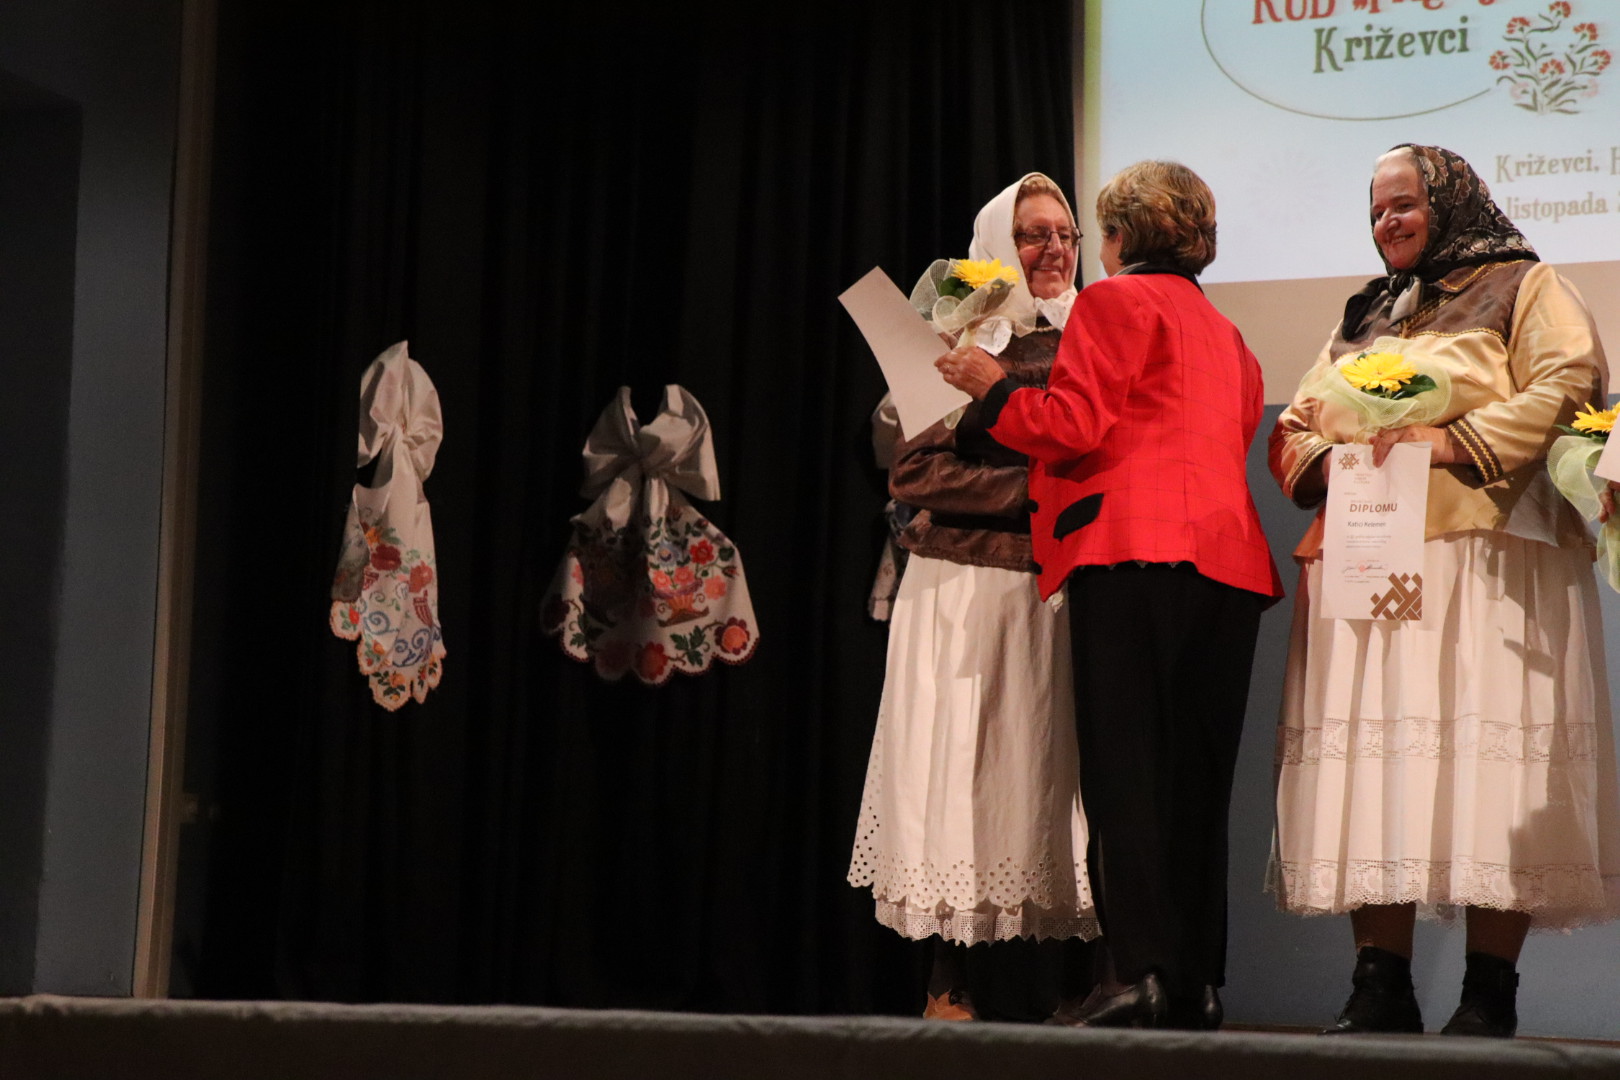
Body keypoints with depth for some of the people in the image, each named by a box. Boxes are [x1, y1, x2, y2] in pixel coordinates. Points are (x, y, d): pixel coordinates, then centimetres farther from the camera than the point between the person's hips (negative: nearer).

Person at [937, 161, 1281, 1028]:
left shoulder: (1114, 303, 3)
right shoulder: (1226, 334, 26)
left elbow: (1074, 423, -7)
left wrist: (992, 388, 9)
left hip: (1135, 544, -7)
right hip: (1227, 558, 7)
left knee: (1122, 764, -9)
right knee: (1195, 776, 5)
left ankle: (1136, 968, -16)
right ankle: (1197, 979, 3)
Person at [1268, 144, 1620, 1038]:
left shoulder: (1522, 288, 9)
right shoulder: (1361, 317, 26)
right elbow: (1291, 430, 21)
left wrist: (1452, 442, -16)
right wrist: (1324, 459, -2)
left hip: (1483, 564, -5)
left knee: (1482, 762, -10)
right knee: (1368, 760, -2)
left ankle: (1490, 995, -6)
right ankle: (1380, 989, -1)